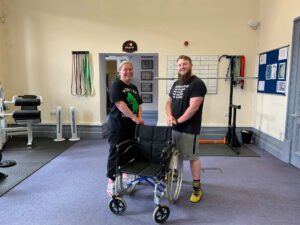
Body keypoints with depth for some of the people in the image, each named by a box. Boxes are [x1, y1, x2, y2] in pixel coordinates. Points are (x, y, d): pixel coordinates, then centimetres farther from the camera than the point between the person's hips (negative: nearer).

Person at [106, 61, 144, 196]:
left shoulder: (134, 88, 15)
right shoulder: (116, 85, -9)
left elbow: (139, 104, 12)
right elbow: (120, 104, -21)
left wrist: (139, 117, -6)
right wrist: (134, 117, -24)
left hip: (131, 125, 8)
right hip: (117, 125, -7)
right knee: (115, 152, -3)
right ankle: (111, 181, 6)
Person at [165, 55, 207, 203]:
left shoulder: (197, 84, -11)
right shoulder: (176, 84, 14)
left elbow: (193, 107, -19)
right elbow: (169, 102, 16)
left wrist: (178, 120, -15)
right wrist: (170, 116, -4)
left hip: (189, 128, -7)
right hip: (175, 127, 7)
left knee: (192, 157, 1)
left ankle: (197, 187, 13)